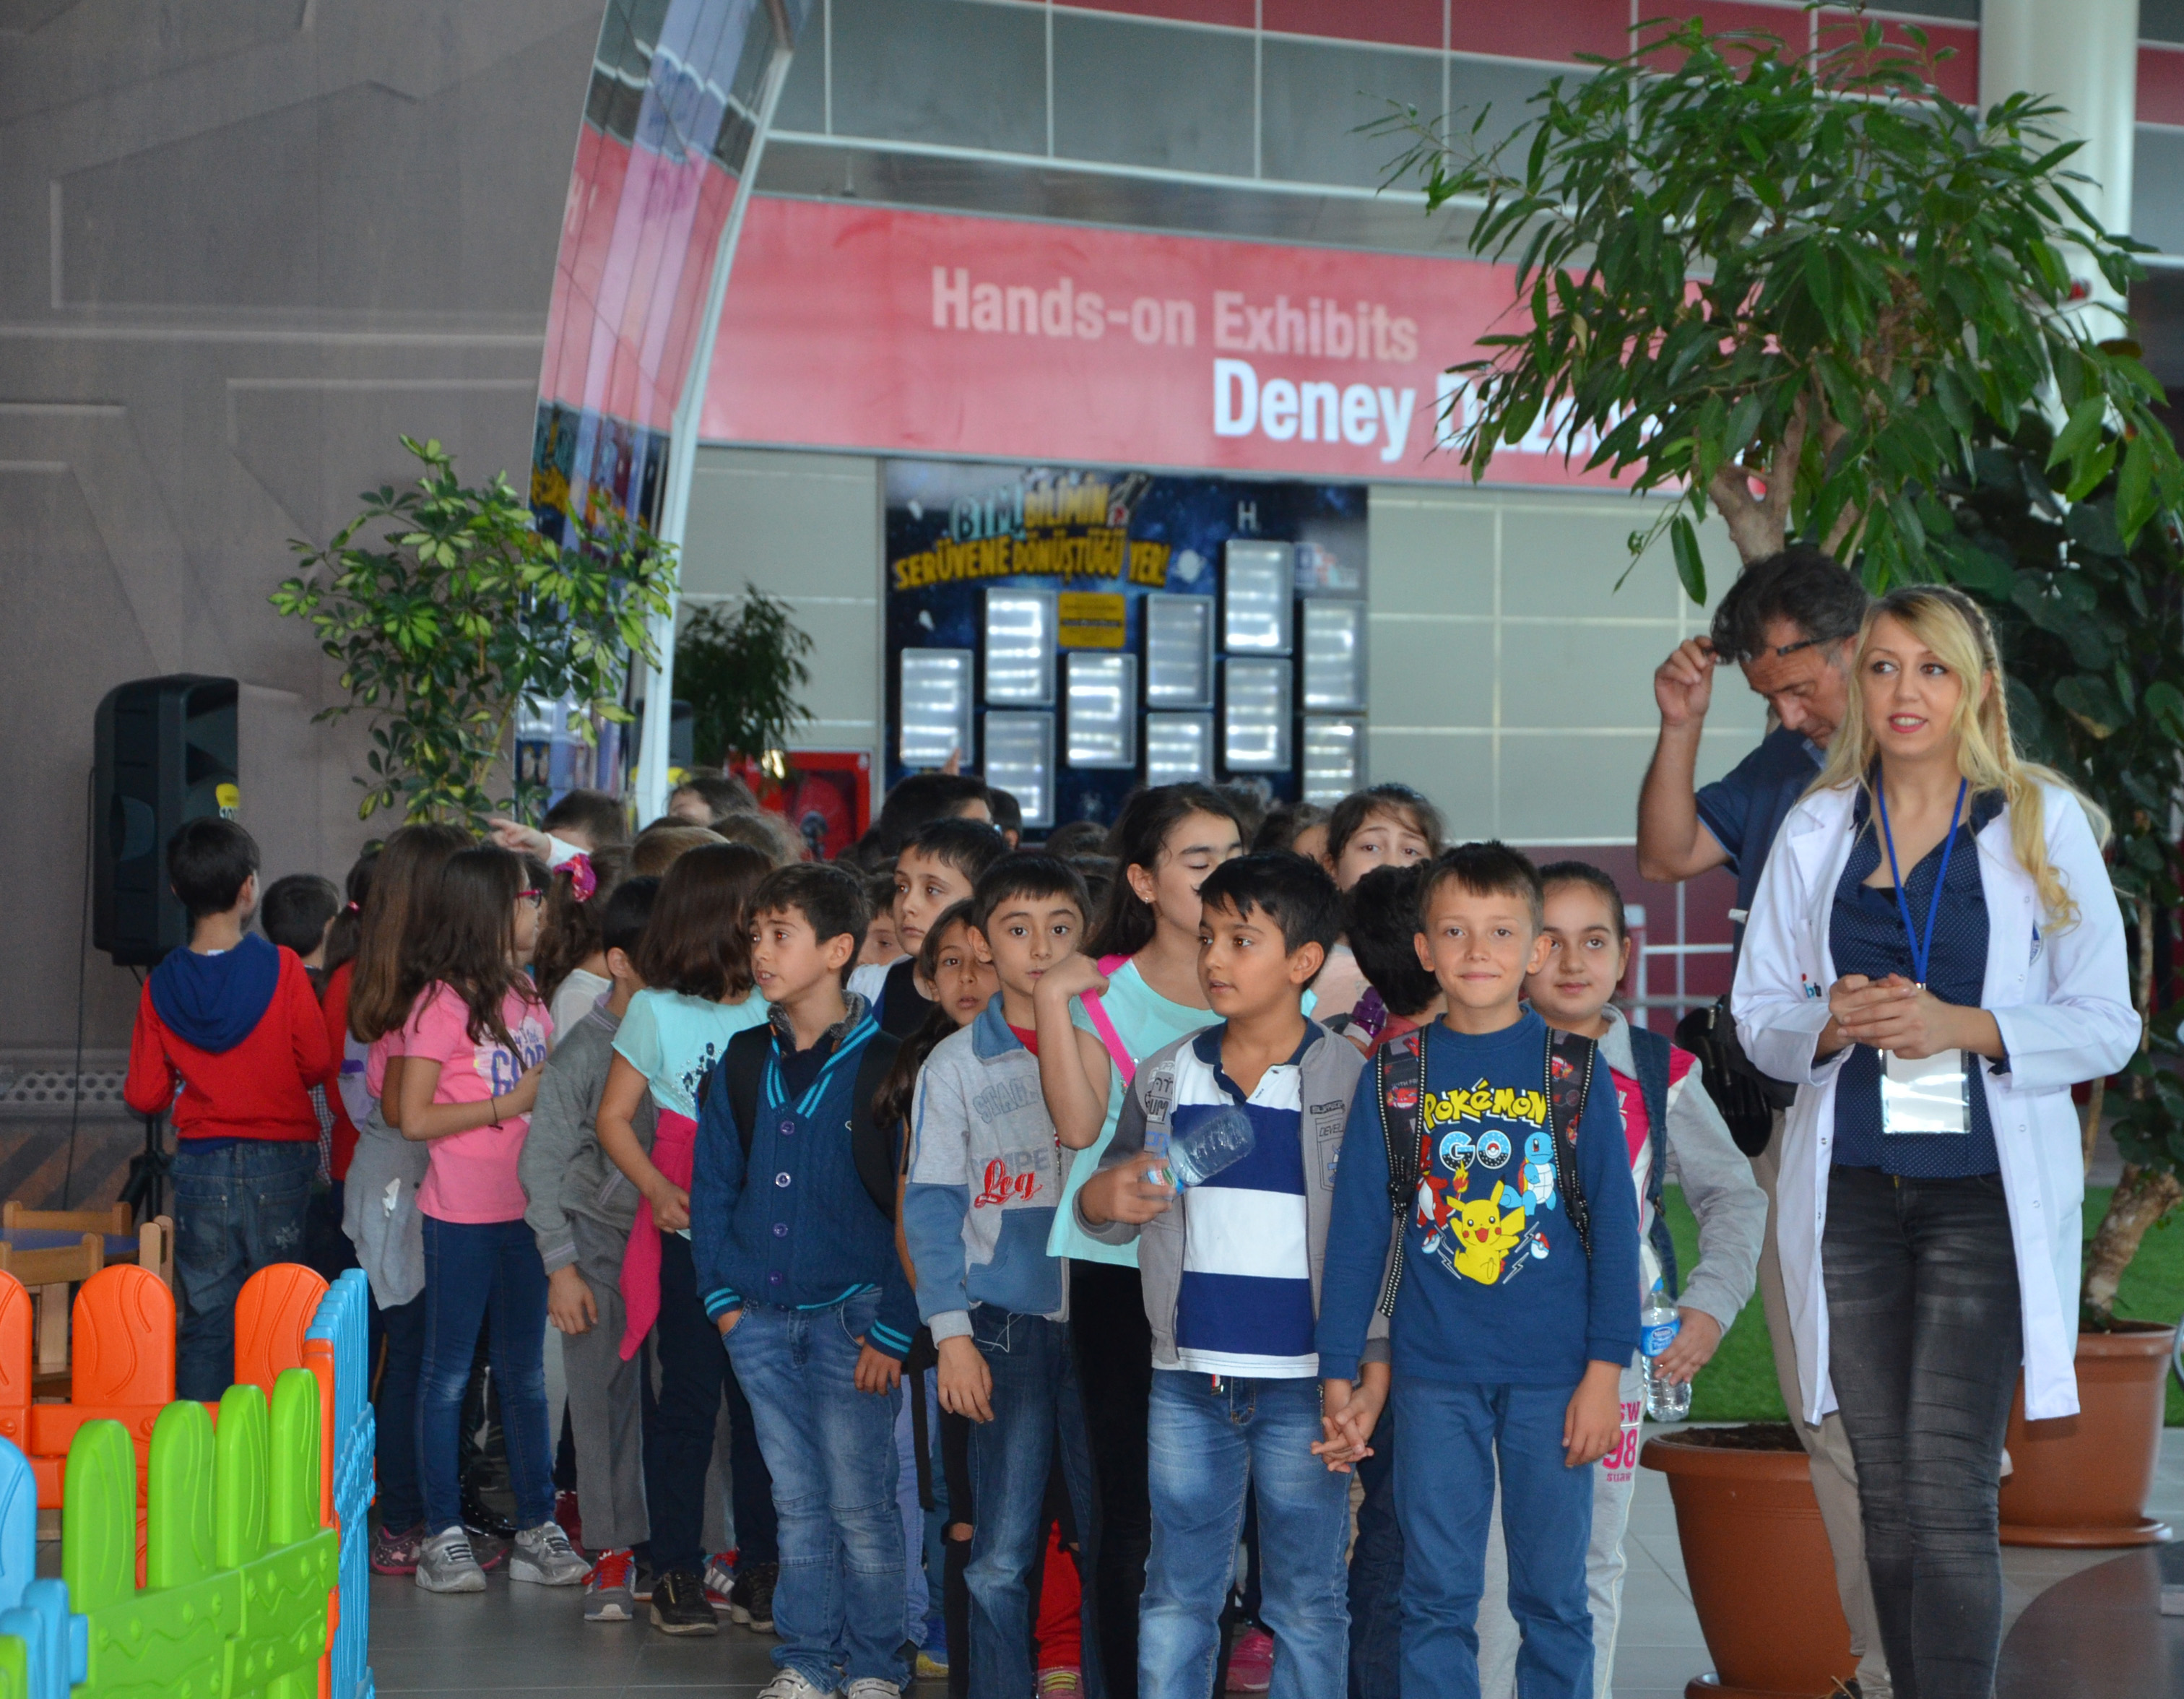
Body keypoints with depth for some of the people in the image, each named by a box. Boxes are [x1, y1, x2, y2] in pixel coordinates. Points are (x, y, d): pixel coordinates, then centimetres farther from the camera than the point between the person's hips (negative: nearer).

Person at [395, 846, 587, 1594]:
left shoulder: (525, 994, 10)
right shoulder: (441, 1005, -11)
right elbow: (416, 1120, -14)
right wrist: (509, 1105, -16)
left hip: (524, 1208, 7)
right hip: (461, 1215, -7)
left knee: (525, 1371, 12)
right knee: (449, 1372, 2)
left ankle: (537, 1529, 17)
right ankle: (444, 1535, 8)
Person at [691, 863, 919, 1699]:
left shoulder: (883, 1064, -8)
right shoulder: (745, 1060, 7)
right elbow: (714, 1185, 14)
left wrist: (891, 1327, -10)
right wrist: (722, 1294, 5)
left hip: (850, 1317, -4)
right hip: (762, 1318, 4)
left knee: (860, 1505, 2)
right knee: (798, 1503, 11)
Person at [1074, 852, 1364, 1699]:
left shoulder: (1352, 1083, -3)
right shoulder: (1165, 1078, 7)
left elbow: (1381, 1242, -3)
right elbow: (1116, 1206, 16)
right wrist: (1099, 1200, -9)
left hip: (1303, 1383, -3)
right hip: (1188, 1381, 3)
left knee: (1307, 1604, 6)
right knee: (1175, 1599, 8)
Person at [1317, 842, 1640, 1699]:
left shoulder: (1573, 1070, 1)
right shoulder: (1397, 1075, 3)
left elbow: (1615, 1225, 1)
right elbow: (1356, 1229, 6)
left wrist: (1605, 1369, -4)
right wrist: (1341, 1374, 3)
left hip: (1553, 1372, -1)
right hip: (1434, 1374, 1)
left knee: (1553, 1592, 6)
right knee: (1436, 1595, 5)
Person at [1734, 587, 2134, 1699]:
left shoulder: (2044, 823, 3)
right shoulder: (1816, 833, 11)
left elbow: (2105, 1024, 1)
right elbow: (1757, 1012, 12)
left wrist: (1963, 1026, -15)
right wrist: (1837, 1024, -11)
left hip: (1987, 1189, -3)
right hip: (1853, 1187, 3)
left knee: (1949, 1489, -13)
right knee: (1888, 1492, 6)